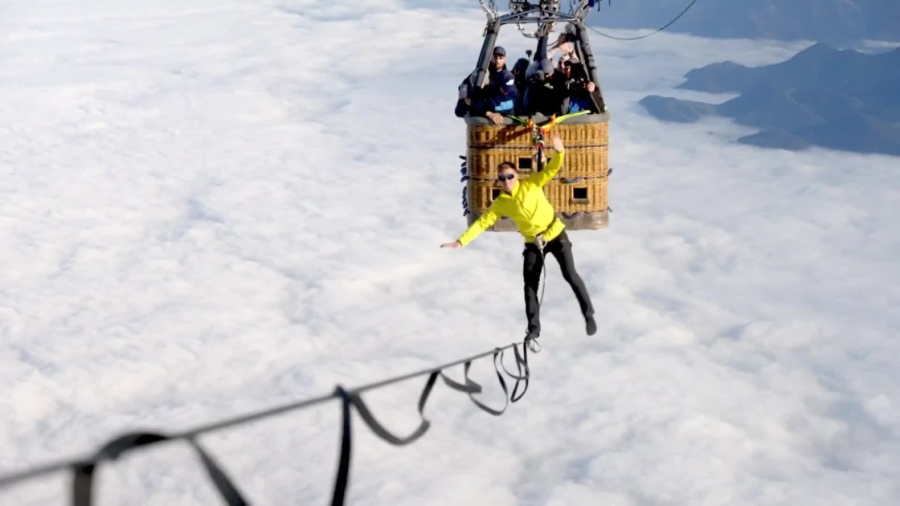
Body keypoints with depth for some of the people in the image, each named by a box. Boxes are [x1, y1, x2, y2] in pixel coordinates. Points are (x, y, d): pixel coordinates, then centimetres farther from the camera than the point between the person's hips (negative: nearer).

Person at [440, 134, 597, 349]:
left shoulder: (532, 184, -16)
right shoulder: (500, 203, -9)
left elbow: (551, 169, -25)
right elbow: (482, 221, -9)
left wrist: (559, 152, -46)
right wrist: (461, 241, -16)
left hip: (556, 235, -3)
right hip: (533, 243, 3)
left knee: (570, 275, -6)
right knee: (530, 285, -1)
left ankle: (589, 315, 10)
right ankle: (533, 328, 6)